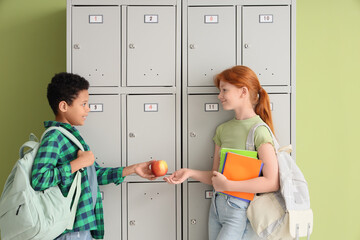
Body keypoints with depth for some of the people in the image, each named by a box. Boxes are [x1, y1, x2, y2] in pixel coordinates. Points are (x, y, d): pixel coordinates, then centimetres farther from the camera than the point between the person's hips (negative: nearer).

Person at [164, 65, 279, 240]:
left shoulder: (259, 130, -13)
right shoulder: (223, 129, 9)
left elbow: (272, 182, -20)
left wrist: (227, 185, -16)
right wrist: (190, 173, -3)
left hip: (239, 211, -6)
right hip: (216, 206, 7)